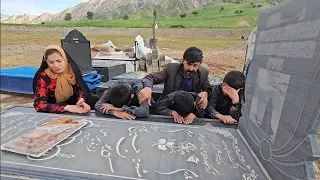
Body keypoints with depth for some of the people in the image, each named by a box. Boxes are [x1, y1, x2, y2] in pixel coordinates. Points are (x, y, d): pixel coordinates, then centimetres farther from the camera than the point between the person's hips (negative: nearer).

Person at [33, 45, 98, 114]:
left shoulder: (72, 68, -12)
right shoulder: (43, 77, -19)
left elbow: (80, 89, -6)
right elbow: (39, 105, -26)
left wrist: (82, 100, -29)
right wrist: (67, 107, -38)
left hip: (74, 104, 4)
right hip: (56, 112, -4)